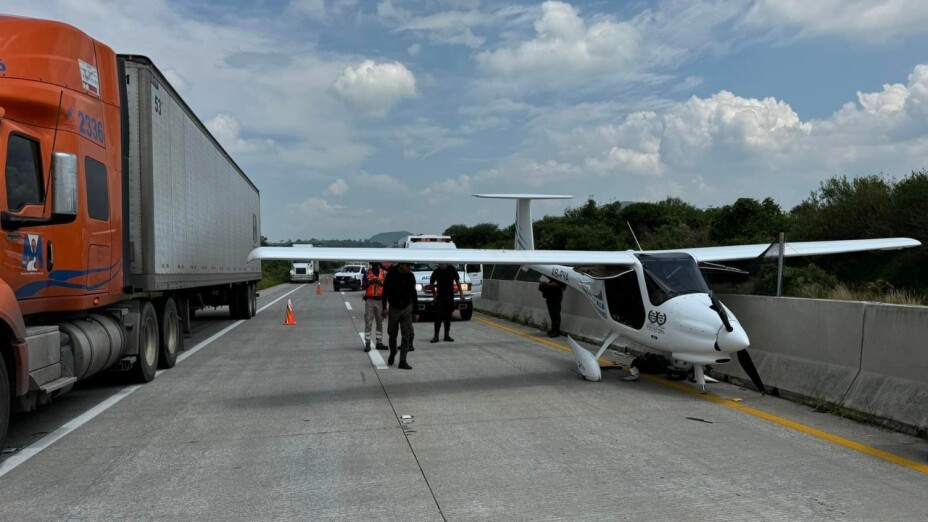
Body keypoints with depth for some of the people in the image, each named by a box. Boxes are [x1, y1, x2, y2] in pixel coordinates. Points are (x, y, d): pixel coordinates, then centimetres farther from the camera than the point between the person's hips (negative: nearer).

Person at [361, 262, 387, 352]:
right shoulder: (367, 273, 6)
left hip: (380, 300, 2)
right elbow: (363, 286, 2)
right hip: (369, 300, -1)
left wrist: (381, 283, -15)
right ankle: (367, 343, -3)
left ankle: (379, 342, 14)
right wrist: (370, 282, -15)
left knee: (380, 322, 7)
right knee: (368, 323, -4)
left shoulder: (384, 273, 7)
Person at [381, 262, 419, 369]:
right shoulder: (391, 274, -7)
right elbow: (385, 292, -3)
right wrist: (384, 308, -9)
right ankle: (392, 353, 34)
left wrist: (415, 311, 6)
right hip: (394, 308, -1)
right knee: (392, 334, 7)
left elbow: (413, 294, 6)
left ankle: (402, 361, 0)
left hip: (407, 308, 2)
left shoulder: (410, 276, 0)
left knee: (407, 335, -4)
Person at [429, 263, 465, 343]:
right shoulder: (436, 271, -6)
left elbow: (457, 282, 6)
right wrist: (434, 295, 6)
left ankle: (447, 335, 15)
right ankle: (436, 336, -2)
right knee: (438, 316, -6)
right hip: (440, 297, -2)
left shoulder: (452, 269, -3)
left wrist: (461, 293, 3)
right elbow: (431, 283, 7)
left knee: (448, 317, 7)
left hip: (450, 297, 2)